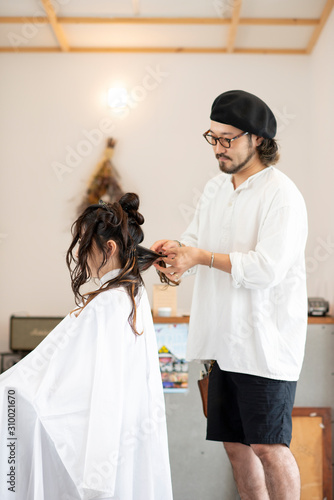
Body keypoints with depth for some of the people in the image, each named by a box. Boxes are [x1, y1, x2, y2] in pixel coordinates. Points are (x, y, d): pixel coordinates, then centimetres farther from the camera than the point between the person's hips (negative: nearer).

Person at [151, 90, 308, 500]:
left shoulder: (281, 195, -12)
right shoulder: (215, 188, 13)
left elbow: (266, 268, -21)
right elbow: (194, 242, 14)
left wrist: (202, 257, -20)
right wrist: (176, 249, -8)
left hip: (267, 341, -7)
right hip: (225, 340, 8)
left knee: (267, 446, -3)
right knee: (235, 444, 14)